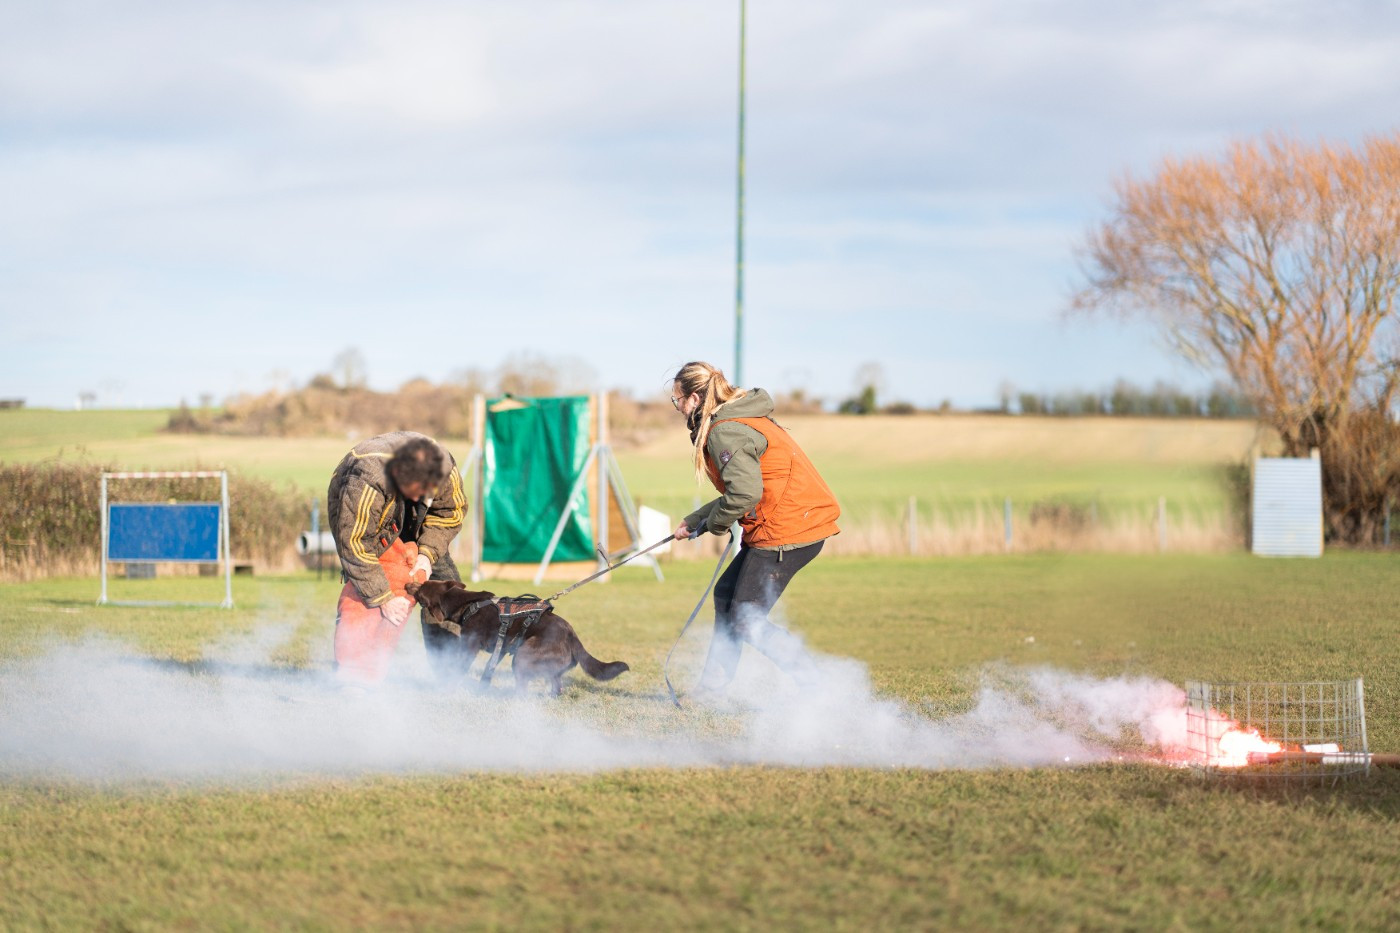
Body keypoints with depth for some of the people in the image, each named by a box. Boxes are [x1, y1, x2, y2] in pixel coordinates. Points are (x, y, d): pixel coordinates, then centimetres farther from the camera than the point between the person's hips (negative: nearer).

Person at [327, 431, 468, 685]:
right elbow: (355, 544, -37)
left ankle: (453, 671, 7)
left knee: (443, 576, -2)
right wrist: (384, 598, -34)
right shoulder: (366, 483, -43)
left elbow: (450, 511, -8)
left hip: (411, 523, 5)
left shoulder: (444, 467, -28)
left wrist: (427, 554, -21)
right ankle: (353, 672, -23)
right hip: (356, 519, -5)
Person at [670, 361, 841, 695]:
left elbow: (744, 493, -26)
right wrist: (694, 520, 22)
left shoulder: (725, 432, -15)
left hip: (787, 532, -11)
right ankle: (712, 686, 27)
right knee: (726, 593, 19)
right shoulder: (738, 421, 17)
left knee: (745, 621, -5)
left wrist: (715, 522, -7)